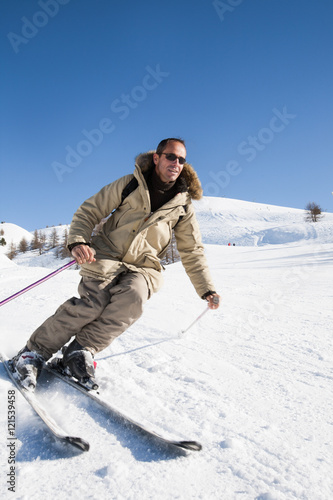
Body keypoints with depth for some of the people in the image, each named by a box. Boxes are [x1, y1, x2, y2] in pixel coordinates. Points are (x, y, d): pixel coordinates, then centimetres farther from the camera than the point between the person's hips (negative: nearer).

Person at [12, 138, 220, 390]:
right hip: (106, 256, -1)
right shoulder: (130, 184, -1)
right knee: (94, 301, -26)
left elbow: (192, 252, 9)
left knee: (134, 295, -31)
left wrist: (207, 289, 2)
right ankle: (34, 351, -9)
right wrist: (78, 241, -20)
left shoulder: (183, 205, 5)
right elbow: (89, 212, 0)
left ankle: (82, 350, -17)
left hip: (143, 267, 2)